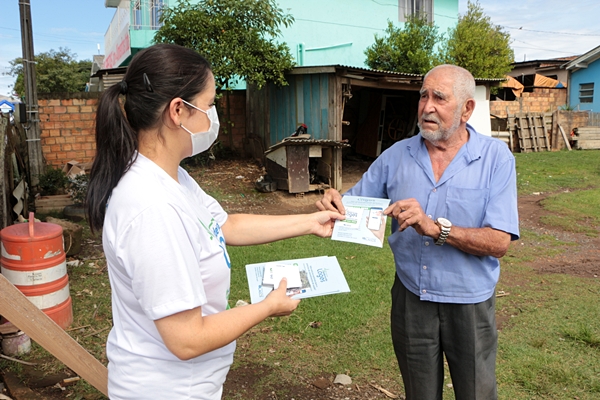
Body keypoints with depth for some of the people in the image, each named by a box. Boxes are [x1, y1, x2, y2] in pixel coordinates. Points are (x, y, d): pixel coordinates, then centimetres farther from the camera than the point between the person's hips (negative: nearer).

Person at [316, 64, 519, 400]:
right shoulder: (397, 155, -3)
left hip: (469, 305, -2)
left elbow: (499, 243, -18)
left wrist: (435, 228, -31)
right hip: (410, 299, 2)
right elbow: (354, 208, 0)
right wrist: (334, 205, -23)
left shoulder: (495, 157, -11)